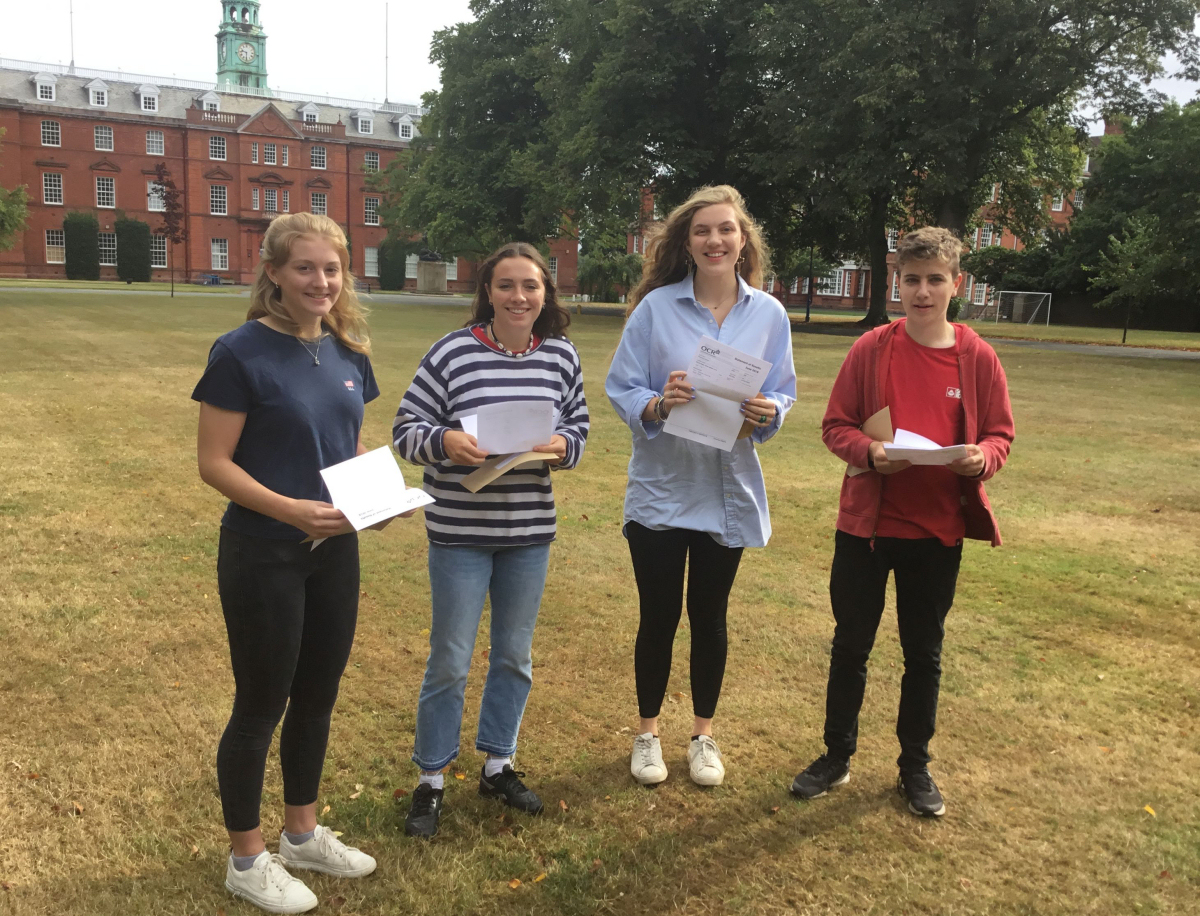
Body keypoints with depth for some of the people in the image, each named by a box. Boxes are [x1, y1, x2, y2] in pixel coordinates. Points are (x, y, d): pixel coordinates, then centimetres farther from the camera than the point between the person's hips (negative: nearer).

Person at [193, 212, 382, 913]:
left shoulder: (348, 352, 4)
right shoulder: (243, 352, -14)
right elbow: (214, 462, -15)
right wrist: (290, 509, -28)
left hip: (335, 549, 6)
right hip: (264, 555, -6)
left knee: (318, 695, 17)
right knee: (262, 704, 8)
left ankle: (304, 833, 38)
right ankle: (247, 859, 28)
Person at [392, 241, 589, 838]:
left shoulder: (562, 357, 1)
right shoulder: (453, 353, -11)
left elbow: (578, 429, 9)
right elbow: (406, 429, -7)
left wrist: (562, 446, -13)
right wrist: (445, 441, -26)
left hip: (530, 532, 4)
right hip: (459, 532, -4)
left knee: (515, 656, 17)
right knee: (449, 662, 6)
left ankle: (498, 766, 37)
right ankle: (431, 782, 25)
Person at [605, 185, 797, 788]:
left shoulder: (769, 315, 0)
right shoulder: (655, 307, -6)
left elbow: (784, 393, 4)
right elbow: (620, 389, -6)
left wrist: (768, 412, -18)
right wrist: (658, 403, -26)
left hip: (728, 491, 2)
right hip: (660, 489, -1)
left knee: (710, 617, 15)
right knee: (658, 617, 10)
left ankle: (704, 735, 33)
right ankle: (647, 734, 30)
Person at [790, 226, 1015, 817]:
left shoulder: (977, 358, -2)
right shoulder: (871, 350, -4)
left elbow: (1000, 434, 4)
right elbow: (835, 425, -1)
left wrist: (981, 457, -18)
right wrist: (868, 452, -21)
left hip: (938, 530, 1)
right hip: (865, 524, 0)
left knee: (924, 652, 14)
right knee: (850, 645, 11)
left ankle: (915, 767, 32)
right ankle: (836, 756, 29)